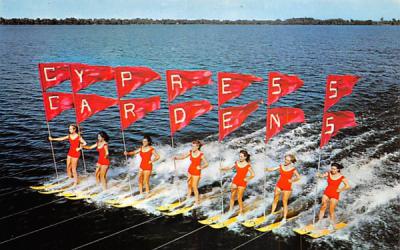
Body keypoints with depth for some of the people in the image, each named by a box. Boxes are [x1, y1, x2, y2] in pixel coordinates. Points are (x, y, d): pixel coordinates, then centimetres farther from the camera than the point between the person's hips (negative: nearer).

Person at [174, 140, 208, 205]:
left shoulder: (201, 155, -21)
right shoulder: (191, 152, -7)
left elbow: (206, 164, -16)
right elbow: (183, 157, 3)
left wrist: (201, 167, -34)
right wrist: (176, 158, -13)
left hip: (196, 172, -5)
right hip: (190, 170, 5)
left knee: (194, 186, 0)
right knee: (189, 183, 20)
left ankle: (197, 200, 17)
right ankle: (189, 195, 44)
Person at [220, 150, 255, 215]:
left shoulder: (248, 165, -11)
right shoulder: (237, 163, 2)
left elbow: (253, 175, -8)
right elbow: (230, 167, 12)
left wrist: (247, 179, -9)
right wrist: (223, 168, 1)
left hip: (242, 182, -4)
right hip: (235, 181, 5)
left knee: (239, 198, -1)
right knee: (232, 196, 8)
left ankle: (241, 212, 15)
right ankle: (230, 210, 19)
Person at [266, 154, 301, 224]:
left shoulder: (293, 168, -10)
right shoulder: (281, 166, -1)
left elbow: (298, 177, -9)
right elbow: (272, 169, -5)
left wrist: (292, 181, -9)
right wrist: (267, 169, -22)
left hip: (287, 187, -4)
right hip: (279, 185, 4)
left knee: (284, 202, 1)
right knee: (275, 200, 11)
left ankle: (284, 218, 10)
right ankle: (271, 213, 22)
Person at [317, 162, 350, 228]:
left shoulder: (341, 177, -13)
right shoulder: (329, 173, -3)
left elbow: (348, 186, -12)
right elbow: (322, 176, -12)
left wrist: (340, 190, -10)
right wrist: (319, 175, -33)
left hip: (334, 194, -4)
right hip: (326, 193, 4)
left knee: (331, 210, -1)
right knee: (323, 207, 5)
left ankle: (332, 225, 13)